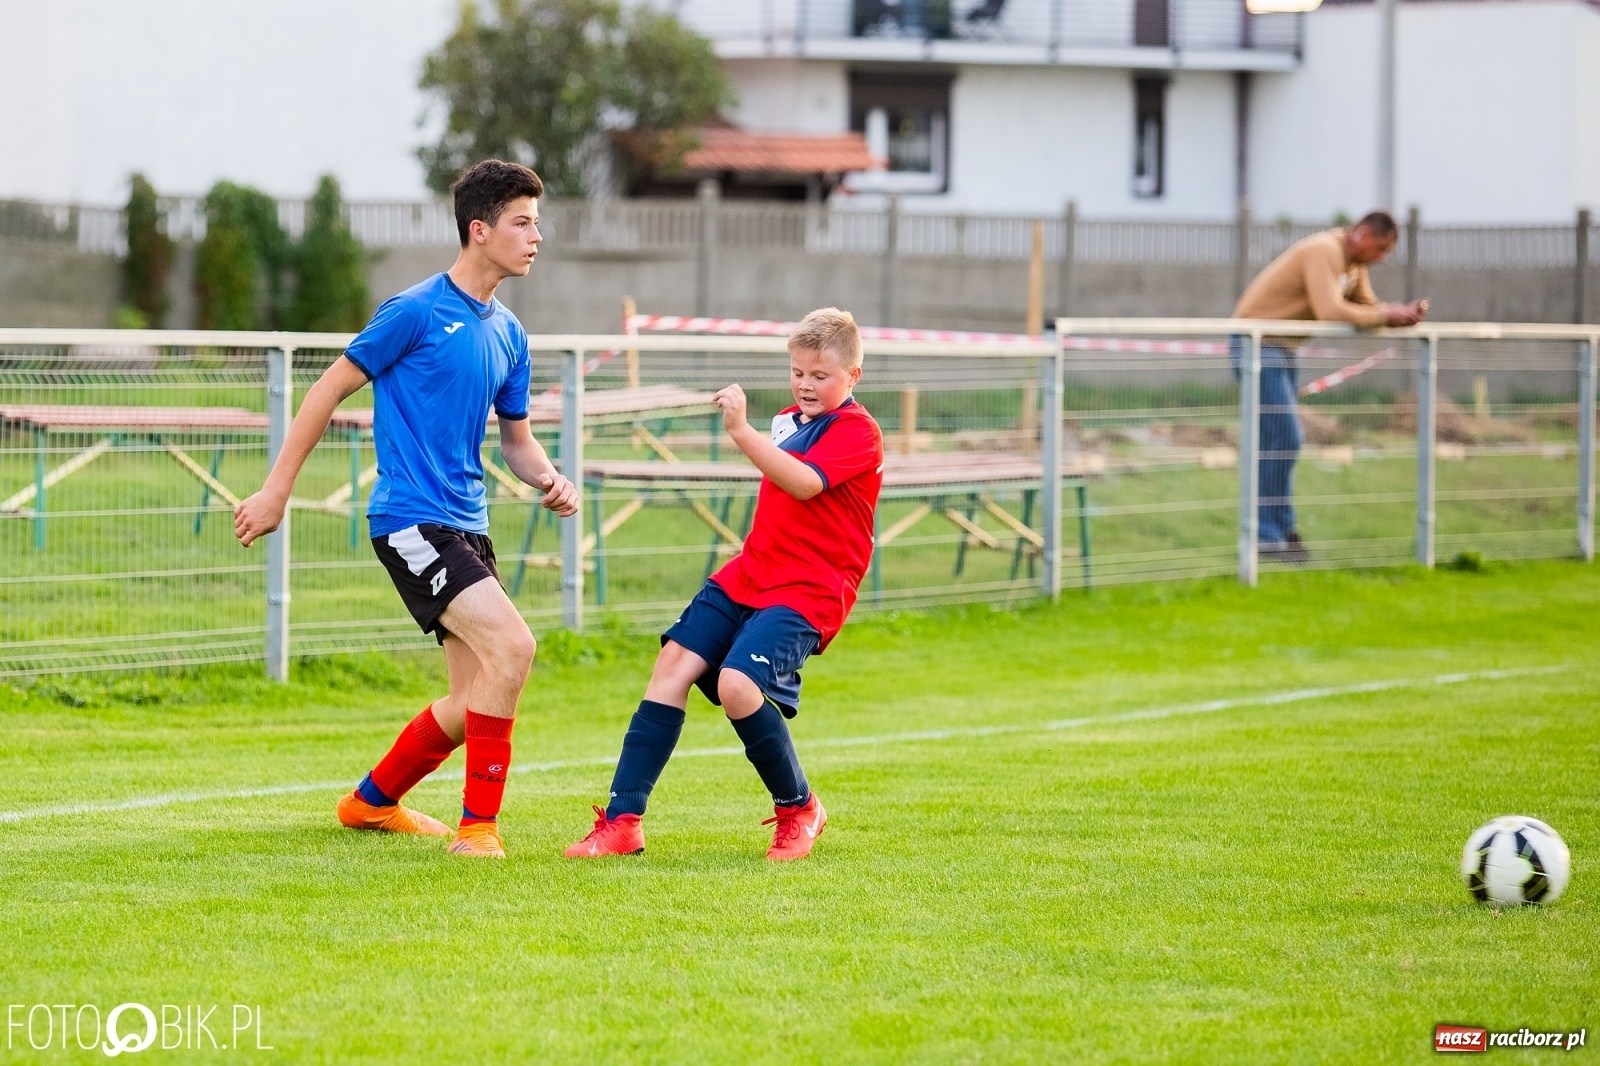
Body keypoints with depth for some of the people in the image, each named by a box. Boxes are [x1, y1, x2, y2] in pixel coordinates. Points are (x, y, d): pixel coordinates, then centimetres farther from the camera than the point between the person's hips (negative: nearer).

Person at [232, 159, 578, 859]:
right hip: (410, 519, -9)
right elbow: (329, 390, -4)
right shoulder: (416, 312, -9)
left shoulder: (507, 335, 13)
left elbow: (515, 436, 23)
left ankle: (372, 801, 30)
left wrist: (549, 480, 0)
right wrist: (276, 491, -4)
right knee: (512, 645, -23)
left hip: (465, 526, 9)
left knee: (477, 698, 9)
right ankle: (477, 824, -15)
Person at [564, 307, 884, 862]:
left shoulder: (857, 432, -9)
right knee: (674, 664, -7)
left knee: (737, 684, -27)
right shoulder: (790, 420, 16)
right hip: (747, 574, 8)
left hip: (807, 592, -8)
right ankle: (622, 822, -7)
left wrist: (741, 430, -33)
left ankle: (799, 809, -3)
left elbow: (804, 483, -28)